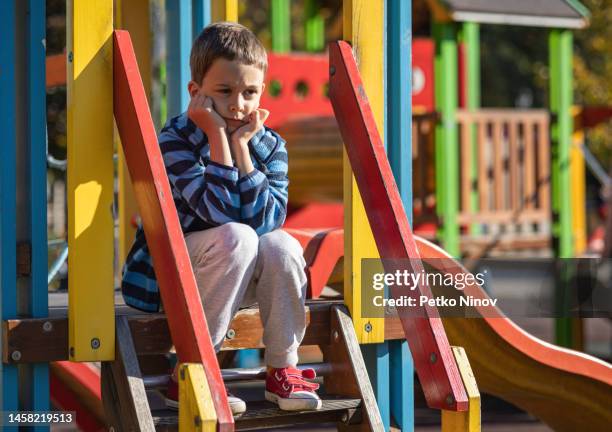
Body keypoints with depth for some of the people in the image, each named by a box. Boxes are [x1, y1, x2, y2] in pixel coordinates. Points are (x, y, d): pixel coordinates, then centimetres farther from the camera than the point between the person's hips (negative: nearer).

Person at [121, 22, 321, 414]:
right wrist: (218, 136, -28)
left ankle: (282, 370, -10)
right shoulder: (176, 139, -18)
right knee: (235, 237, -32)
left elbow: (265, 220, -20)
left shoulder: (271, 146, -4)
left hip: (234, 283, 4)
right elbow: (220, 212, -30)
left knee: (282, 246, -25)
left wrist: (242, 144, -22)